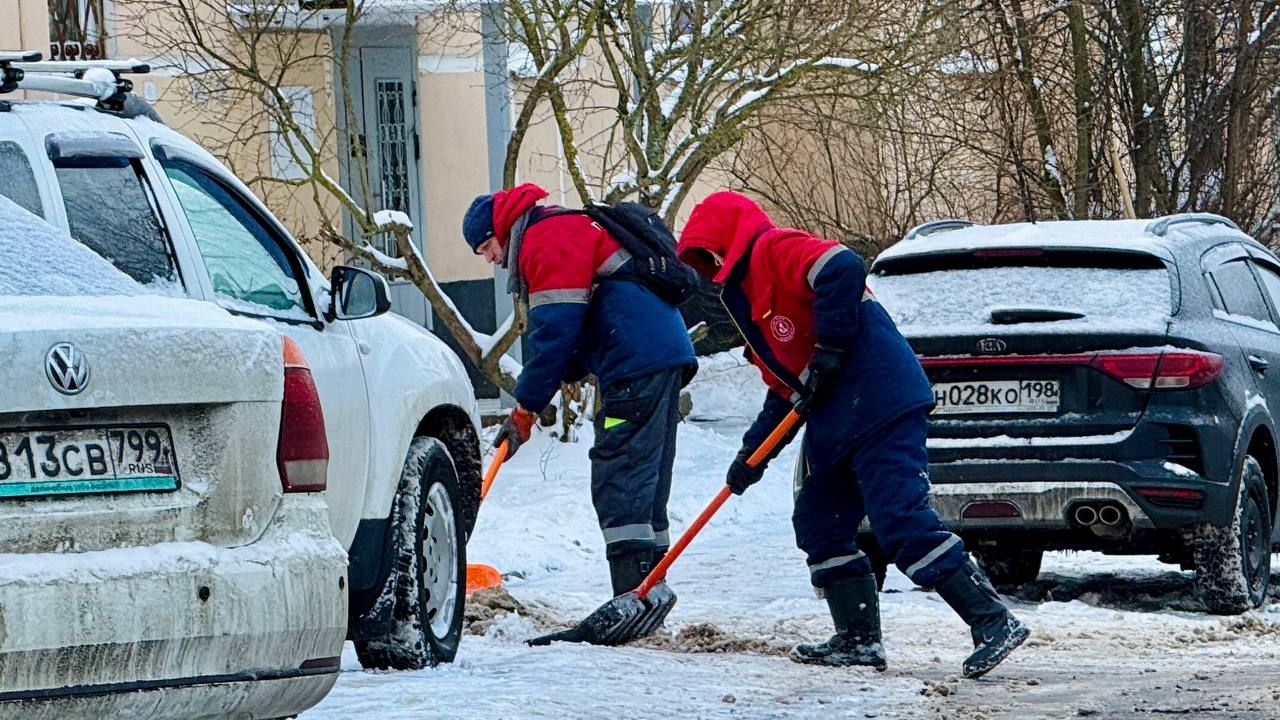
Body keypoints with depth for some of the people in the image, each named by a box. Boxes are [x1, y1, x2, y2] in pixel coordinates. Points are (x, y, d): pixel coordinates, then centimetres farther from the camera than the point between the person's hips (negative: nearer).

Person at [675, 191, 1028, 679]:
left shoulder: (774, 250, -2)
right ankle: (858, 639, 14)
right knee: (819, 524, 12)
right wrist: (754, 451, 20)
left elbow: (842, 269, -22)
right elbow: (785, 391, 30)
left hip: (879, 402, -11)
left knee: (903, 520, -17)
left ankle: (993, 623, -18)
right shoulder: (749, 296, 30)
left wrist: (829, 352, -18)